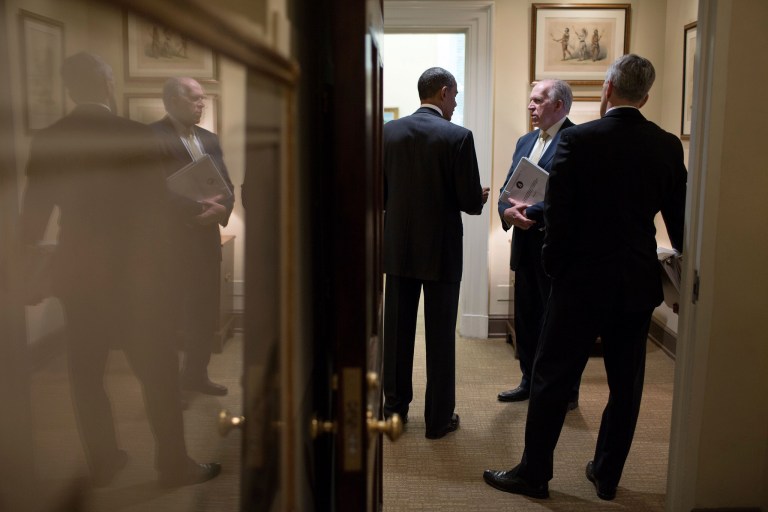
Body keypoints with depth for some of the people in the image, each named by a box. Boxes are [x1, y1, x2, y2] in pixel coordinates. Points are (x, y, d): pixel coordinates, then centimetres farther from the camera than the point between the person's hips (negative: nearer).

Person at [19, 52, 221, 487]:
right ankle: (176, 465, 15)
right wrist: (161, 270, 0)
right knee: (158, 372, 7)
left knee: (86, 373, 15)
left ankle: (102, 462, 26)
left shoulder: (46, 141, -2)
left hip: (79, 273, 4)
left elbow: (33, 216, 4)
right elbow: (156, 210, -11)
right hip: (136, 273, -4)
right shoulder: (136, 135, -14)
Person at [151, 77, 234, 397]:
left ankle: (196, 374, 25)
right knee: (170, 314, 0)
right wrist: (196, 208, -22)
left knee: (205, 312, 11)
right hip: (169, 240, -6)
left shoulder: (209, 139, 14)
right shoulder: (151, 137, -8)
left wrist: (221, 208, -9)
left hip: (206, 238, 7)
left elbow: (226, 186, 13)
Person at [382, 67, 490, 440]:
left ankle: (395, 408, 26)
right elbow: (471, 202, -13)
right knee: (440, 335, 6)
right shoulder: (458, 136, -13)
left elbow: (379, 191, 3)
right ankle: (438, 418, 16)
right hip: (441, 249, -4)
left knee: (397, 331, 14)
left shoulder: (389, 131, 0)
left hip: (398, 247, 4)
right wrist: (481, 198, 10)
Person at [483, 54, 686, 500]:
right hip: (639, 282, 4)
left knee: (553, 378, 6)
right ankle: (608, 474, 27)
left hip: (582, 280, -4)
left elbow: (557, 213, -12)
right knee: (626, 384, 15)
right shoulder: (668, 146, 0)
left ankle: (535, 474, 16)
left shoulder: (578, 140, -12)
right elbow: (680, 221, 5)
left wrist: (555, 265, 3)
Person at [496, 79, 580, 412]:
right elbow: (507, 188, 13)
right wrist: (507, 211, -8)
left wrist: (532, 212, -19)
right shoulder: (525, 142, 16)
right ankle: (531, 381, 30)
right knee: (526, 316, 15)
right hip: (526, 244, 8)